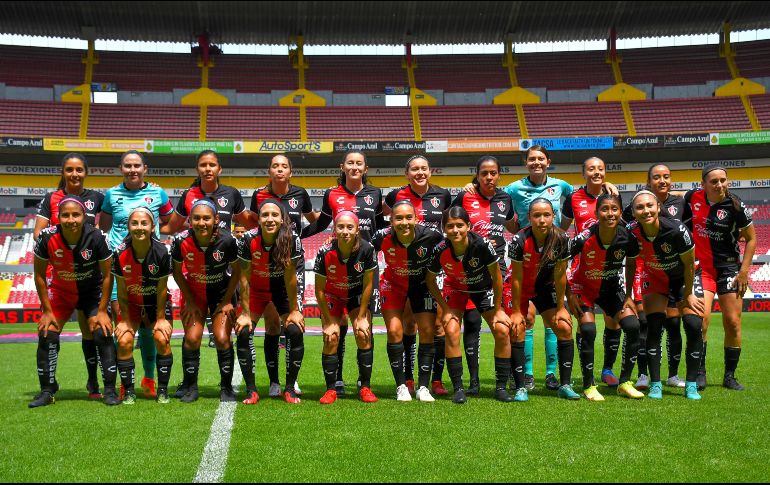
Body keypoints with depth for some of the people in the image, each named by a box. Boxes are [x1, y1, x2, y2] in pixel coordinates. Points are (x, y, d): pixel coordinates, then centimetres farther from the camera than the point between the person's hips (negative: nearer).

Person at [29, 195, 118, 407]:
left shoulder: (96, 237, -26)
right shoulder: (47, 237, -23)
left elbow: (107, 275, -14)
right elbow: (39, 275, -9)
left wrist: (102, 311, -12)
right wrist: (47, 310, -8)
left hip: (93, 292, -1)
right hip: (60, 292, 1)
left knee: (103, 334, -13)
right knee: (47, 335, -8)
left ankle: (110, 390, -1)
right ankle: (46, 391, 8)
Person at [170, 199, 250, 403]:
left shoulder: (227, 241, -26)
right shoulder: (181, 241, -22)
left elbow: (236, 272, -9)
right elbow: (177, 273, -4)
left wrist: (227, 301, -6)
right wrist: (190, 301, -4)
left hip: (222, 293, -1)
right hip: (194, 293, 1)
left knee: (222, 339, -9)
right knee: (192, 338, -9)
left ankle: (226, 387, 11)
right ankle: (190, 386, 12)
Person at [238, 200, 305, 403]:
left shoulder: (292, 240, -26)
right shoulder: (249, 240, -25)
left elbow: (290, 277, -18)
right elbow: (244, 278, -17)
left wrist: (294, 310, -12)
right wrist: (246, 313, -14)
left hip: (282, 290, 0)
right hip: (256, 290, 1)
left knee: (295, 331, -16)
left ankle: (290, 389, -1)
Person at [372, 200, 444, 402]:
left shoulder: (430, 235, -28)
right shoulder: (383, 237, -27)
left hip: (422, 285, 0)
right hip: (393, 285, 0)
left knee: (427, 332, -5)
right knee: (394, 332, -8)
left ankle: (423, 387, 8)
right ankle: (401, 386, 6)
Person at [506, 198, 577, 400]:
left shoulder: (561, 239, -22)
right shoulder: (520, 240, -28)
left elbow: (560, 275, -12)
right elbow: (517, 279, -21)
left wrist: (561, 307, -7)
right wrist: (516, 311, -15)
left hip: (545, 287, 3)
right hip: (518, 288, -3)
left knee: (564, 327, -7)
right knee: (517, 331, -13)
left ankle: (565, 385, 3)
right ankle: (520, 388, -4)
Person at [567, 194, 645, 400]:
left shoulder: (628, 238, -19)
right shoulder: (584, 238, -28)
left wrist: (628, 295, -1)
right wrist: (569, 295, -14)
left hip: (611, 288, 3)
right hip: (583, 287, -3)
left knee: (633, 326, -12)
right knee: (588, 331, -20)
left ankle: (624, 383, 5)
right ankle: (589, 386, -1)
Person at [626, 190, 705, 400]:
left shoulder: (677, 230, -33)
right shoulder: (631, 232, -24)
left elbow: (689, 265, -17)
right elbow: (630, 264, -4)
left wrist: (687, 294, -8)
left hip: (683, 278, -2)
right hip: (654, 279, 2)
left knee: (694, 326, -12)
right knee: (654, 328, -9)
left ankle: (691, 385, 3)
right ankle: (655, 384, 1)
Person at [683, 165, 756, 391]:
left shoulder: (735, 206, -12)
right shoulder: (693, 197, -6)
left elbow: (751, 238, -3)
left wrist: (744, 271, -6)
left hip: (729, 267, -1)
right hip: (701, 266, 1)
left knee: (732, 323, 0)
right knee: (701, 318, -13)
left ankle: (730, 376, 15)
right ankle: (699, 373, -2)